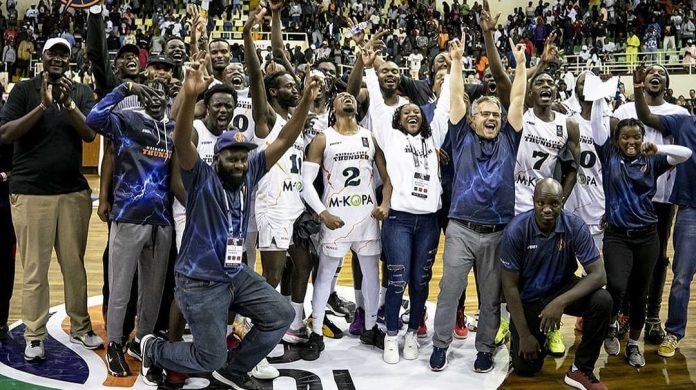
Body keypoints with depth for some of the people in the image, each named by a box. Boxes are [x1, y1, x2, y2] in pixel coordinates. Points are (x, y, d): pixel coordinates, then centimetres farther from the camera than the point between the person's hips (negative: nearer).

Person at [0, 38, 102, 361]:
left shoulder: (81, 92, 7)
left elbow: (90, 134, -4)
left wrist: (68, 104, -20)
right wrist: (43, 106, -18)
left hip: (74, 191, 2)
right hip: (30, 192, -2)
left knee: (75, 264, 9)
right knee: (35, 268, 0)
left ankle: (80, 328, 20)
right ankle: (34, 337, 8)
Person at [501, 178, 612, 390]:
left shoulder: (575, 226, -22)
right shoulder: (516, 230, -25)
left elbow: (599, 274, -24)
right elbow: (510, 286, -18)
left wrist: (561, 302, -38)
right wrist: (524, 335, -16)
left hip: (561, 289, 2)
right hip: (527, 298, -1)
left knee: (602, 301, -28)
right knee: (525, 368, -2)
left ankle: (581, 370, -10)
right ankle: (516, 332, 33)